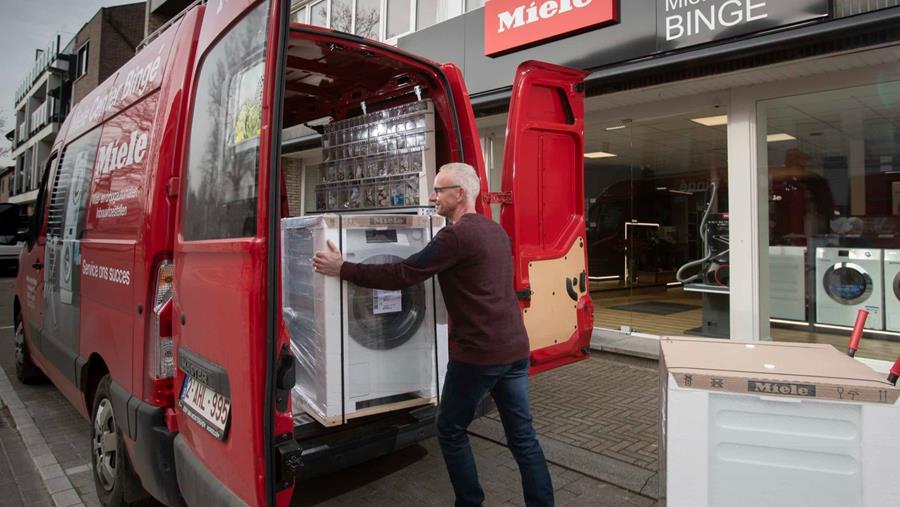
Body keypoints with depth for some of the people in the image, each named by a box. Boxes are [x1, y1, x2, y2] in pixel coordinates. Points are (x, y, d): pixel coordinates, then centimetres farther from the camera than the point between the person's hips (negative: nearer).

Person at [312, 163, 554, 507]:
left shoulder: (457, 235, -15)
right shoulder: (495, 230, 13)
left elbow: (403, 275, -15)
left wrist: (342, 269, -6)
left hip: (479, 353, -8)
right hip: (515, 348, 8)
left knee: (451, 431, 13)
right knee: (523, 435, 14)